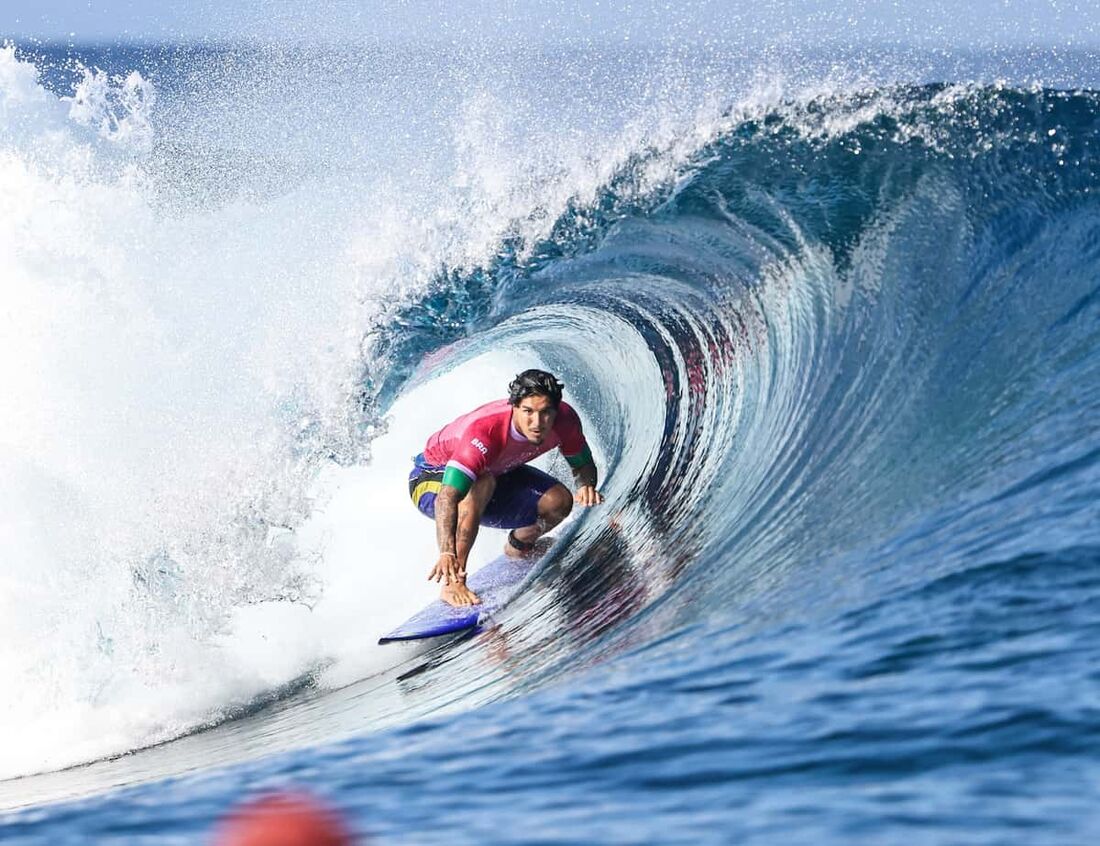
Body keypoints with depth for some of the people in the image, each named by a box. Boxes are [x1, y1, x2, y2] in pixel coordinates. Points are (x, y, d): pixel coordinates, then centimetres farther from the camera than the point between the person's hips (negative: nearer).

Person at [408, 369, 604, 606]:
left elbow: (583, 464, -4)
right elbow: (448, 496, -50)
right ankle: (453, 581, -34)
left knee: (559, 501, -14)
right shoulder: (484, 430, -42)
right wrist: (446, 552, -64)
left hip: (498, 473, 6)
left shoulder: (564, 420, -24)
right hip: (432, 479, -6)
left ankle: (518, 545, 20)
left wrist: (586, 485, -28)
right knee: (482, 482, -38)